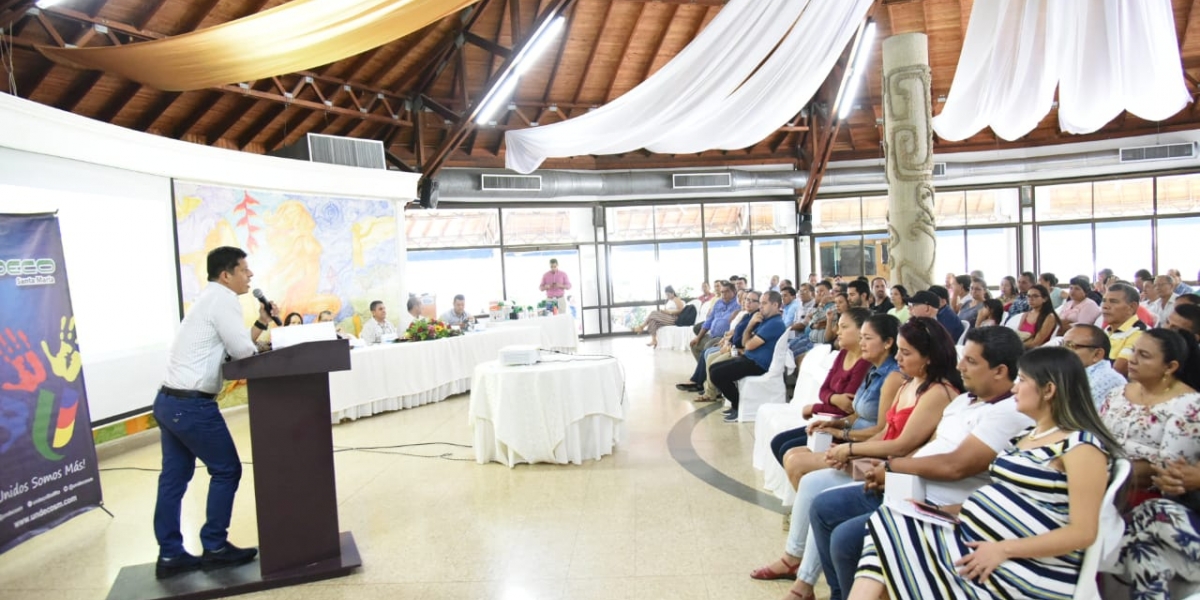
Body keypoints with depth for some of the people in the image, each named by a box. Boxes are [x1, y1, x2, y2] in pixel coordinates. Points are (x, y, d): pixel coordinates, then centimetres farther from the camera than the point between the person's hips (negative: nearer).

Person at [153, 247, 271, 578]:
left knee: (174, 476, 13)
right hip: (192, 405, -10)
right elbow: (242, 351, -17)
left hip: (170, 401, 10)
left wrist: (261, 323, 10)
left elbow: (234, 345, 18)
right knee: (226, 470, 3)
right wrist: (259, 336, 4)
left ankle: (170, 555, 20)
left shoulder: (210, 299, 18)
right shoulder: (224, 299, -13)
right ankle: (214, 548, 12)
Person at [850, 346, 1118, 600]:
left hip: (1024, 570, -8)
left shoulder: (1081, 446, -11)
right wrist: (939, 510, 9)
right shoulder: (1029, 435, 16)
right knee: (885, 523, -6)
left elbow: (1083, 532, -17)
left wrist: (1003, 549, -22)